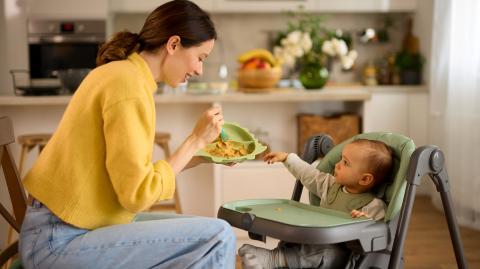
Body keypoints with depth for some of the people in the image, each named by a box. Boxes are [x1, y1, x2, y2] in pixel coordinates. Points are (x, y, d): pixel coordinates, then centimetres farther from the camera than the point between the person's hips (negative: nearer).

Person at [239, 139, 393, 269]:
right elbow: (309, 174, 25)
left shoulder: (374, 206, -10)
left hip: (339, 251, -7)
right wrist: (287, 158, 29)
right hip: (317, 243, 7)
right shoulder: (331, 185, 12)